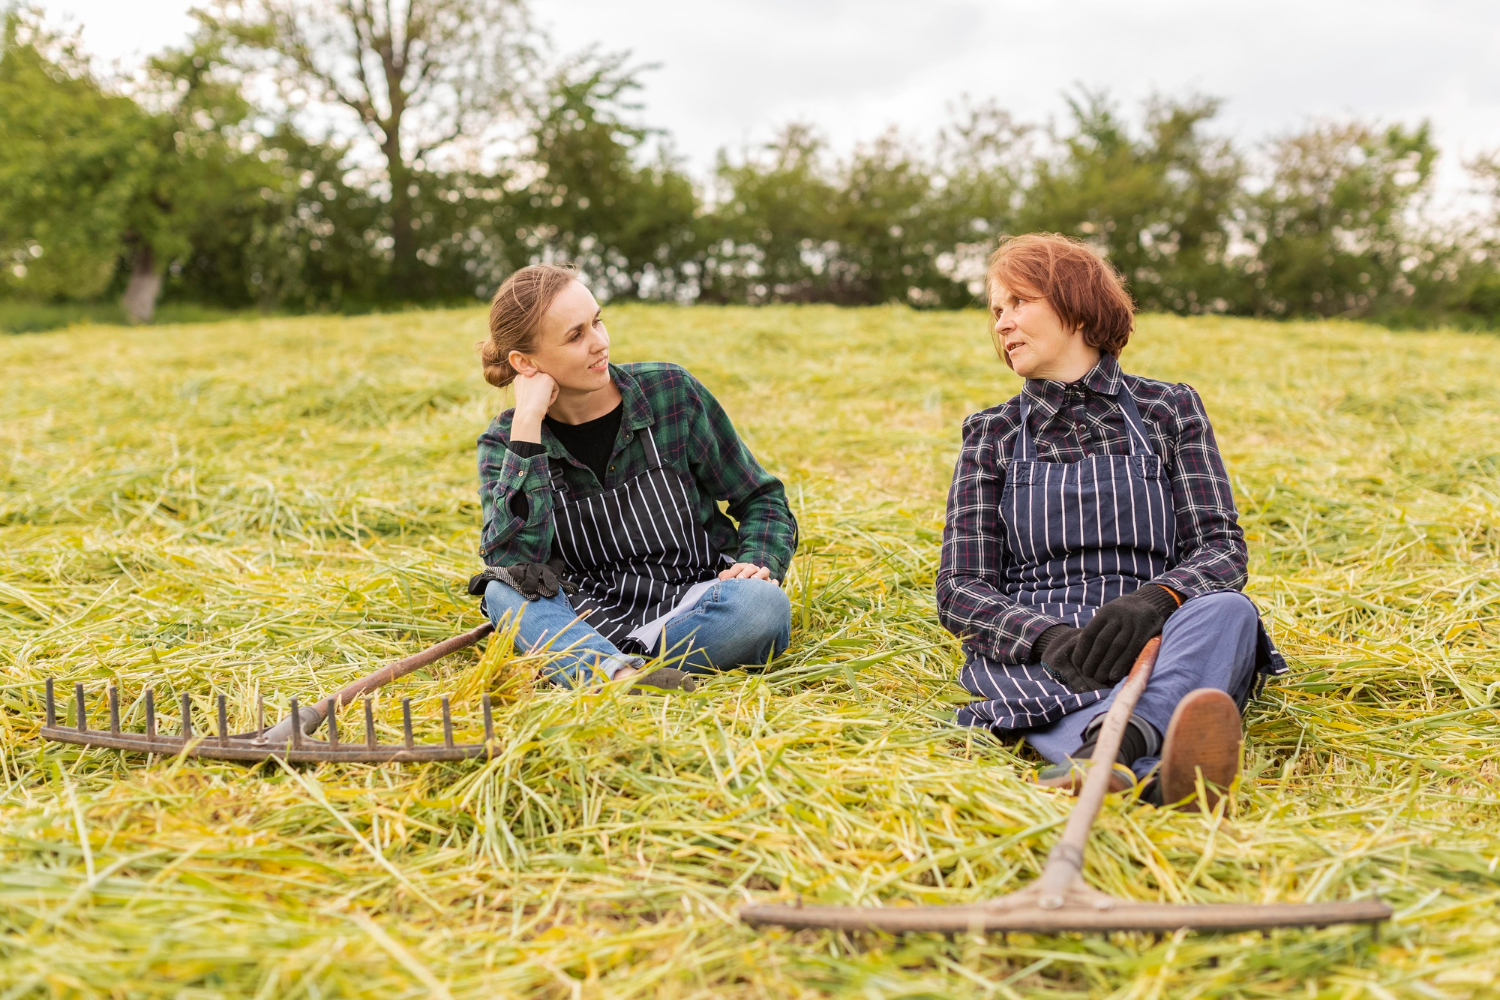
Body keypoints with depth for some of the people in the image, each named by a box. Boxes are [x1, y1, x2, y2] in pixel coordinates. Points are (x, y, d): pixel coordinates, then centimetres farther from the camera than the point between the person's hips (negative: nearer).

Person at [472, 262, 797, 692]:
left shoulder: (671, 391, -4)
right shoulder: (504, 441, -2)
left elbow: (761, 498, 5)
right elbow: (512, 562, -21)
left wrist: (759, 562, -17)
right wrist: (527, 424, -20)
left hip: (693, 607, 0)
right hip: (594, 618, 1)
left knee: (764, 604, -32)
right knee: (503, 591, -27)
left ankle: (573, 662, -32)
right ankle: (619, 675, -51)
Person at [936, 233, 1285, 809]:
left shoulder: (1171, 411, 14)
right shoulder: (992, 435, 14)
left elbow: (1222, 548, 3)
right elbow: (958, 589, 5)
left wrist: (1155, 599, -22)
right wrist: (1048, 637, -19)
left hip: (1157, 641, 1)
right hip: (1033, 651, 0)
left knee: (1227, 610, -33)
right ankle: (1149, 770, -65)